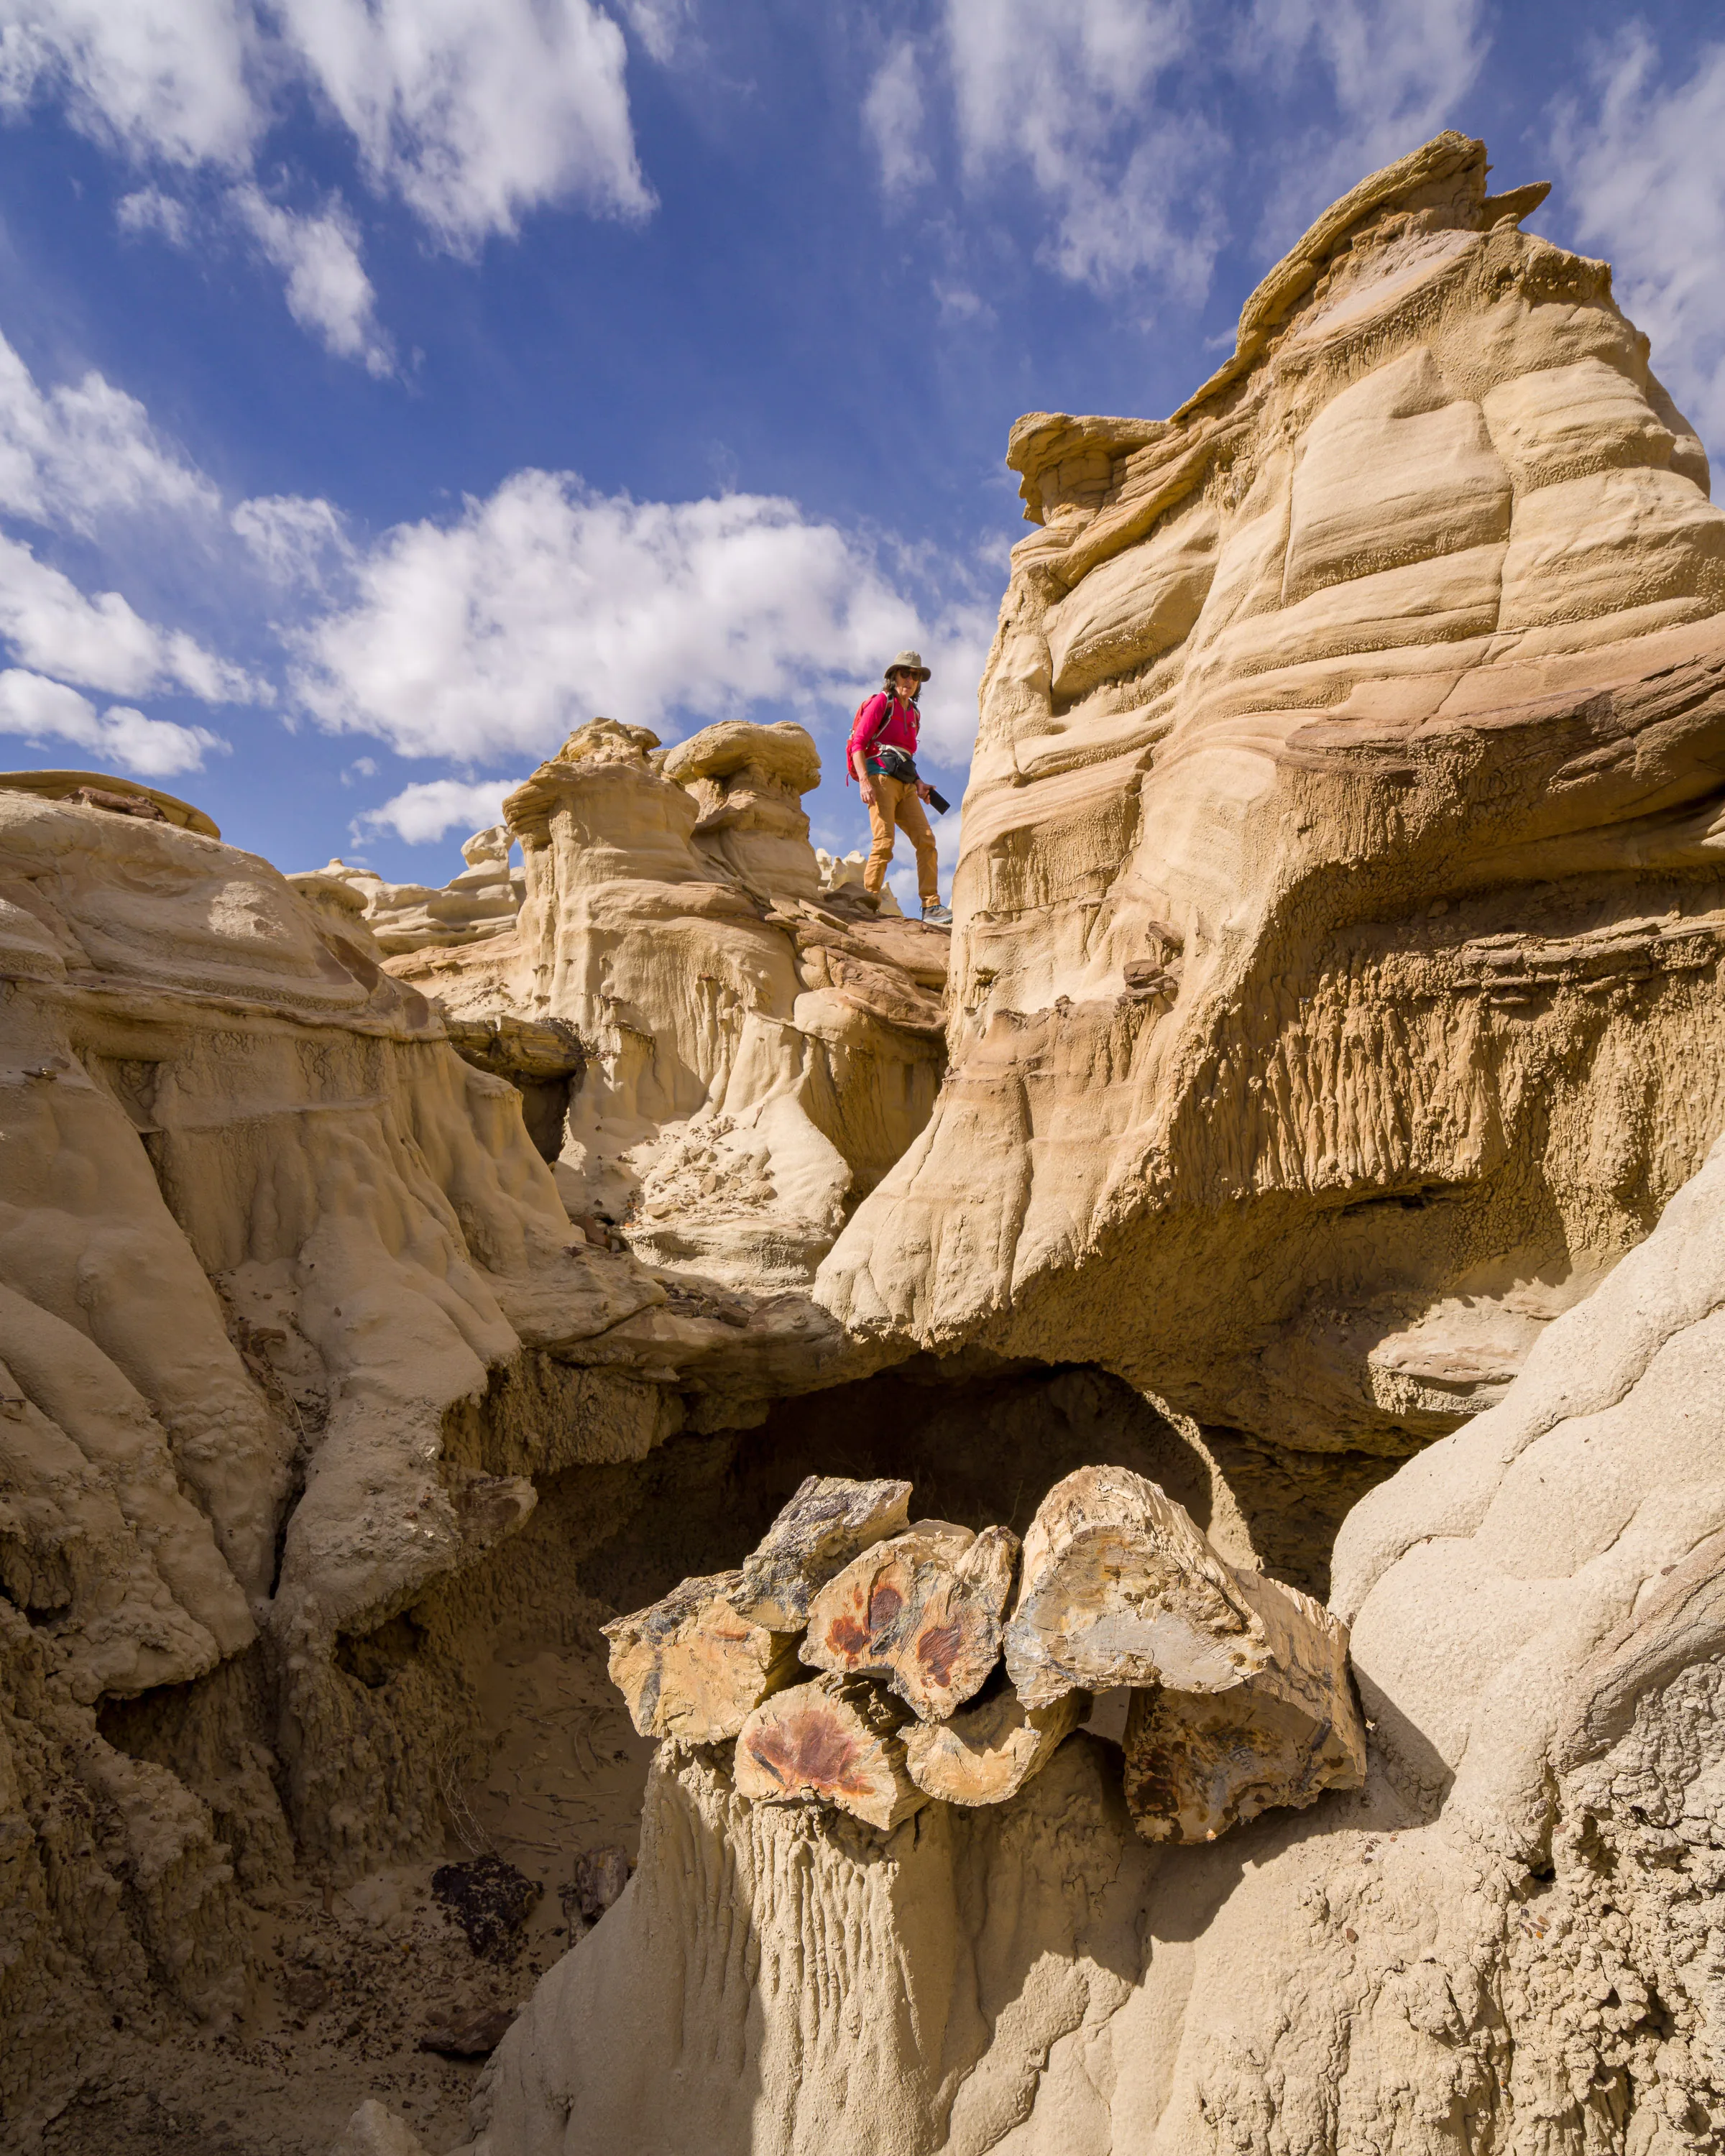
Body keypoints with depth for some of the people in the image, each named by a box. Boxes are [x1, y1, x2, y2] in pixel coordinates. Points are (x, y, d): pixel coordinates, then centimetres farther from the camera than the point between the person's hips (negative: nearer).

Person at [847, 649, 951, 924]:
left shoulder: (913, 714, 25)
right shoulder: (880, 702, 4)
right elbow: (858, 743, -6)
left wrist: (918, 782, 15)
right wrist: (864, 781, -19)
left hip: (905, 786, 7)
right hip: (880, 777, -7)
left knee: (926, 840, -7)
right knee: (884, 842, -19)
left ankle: (931, 906, -11)